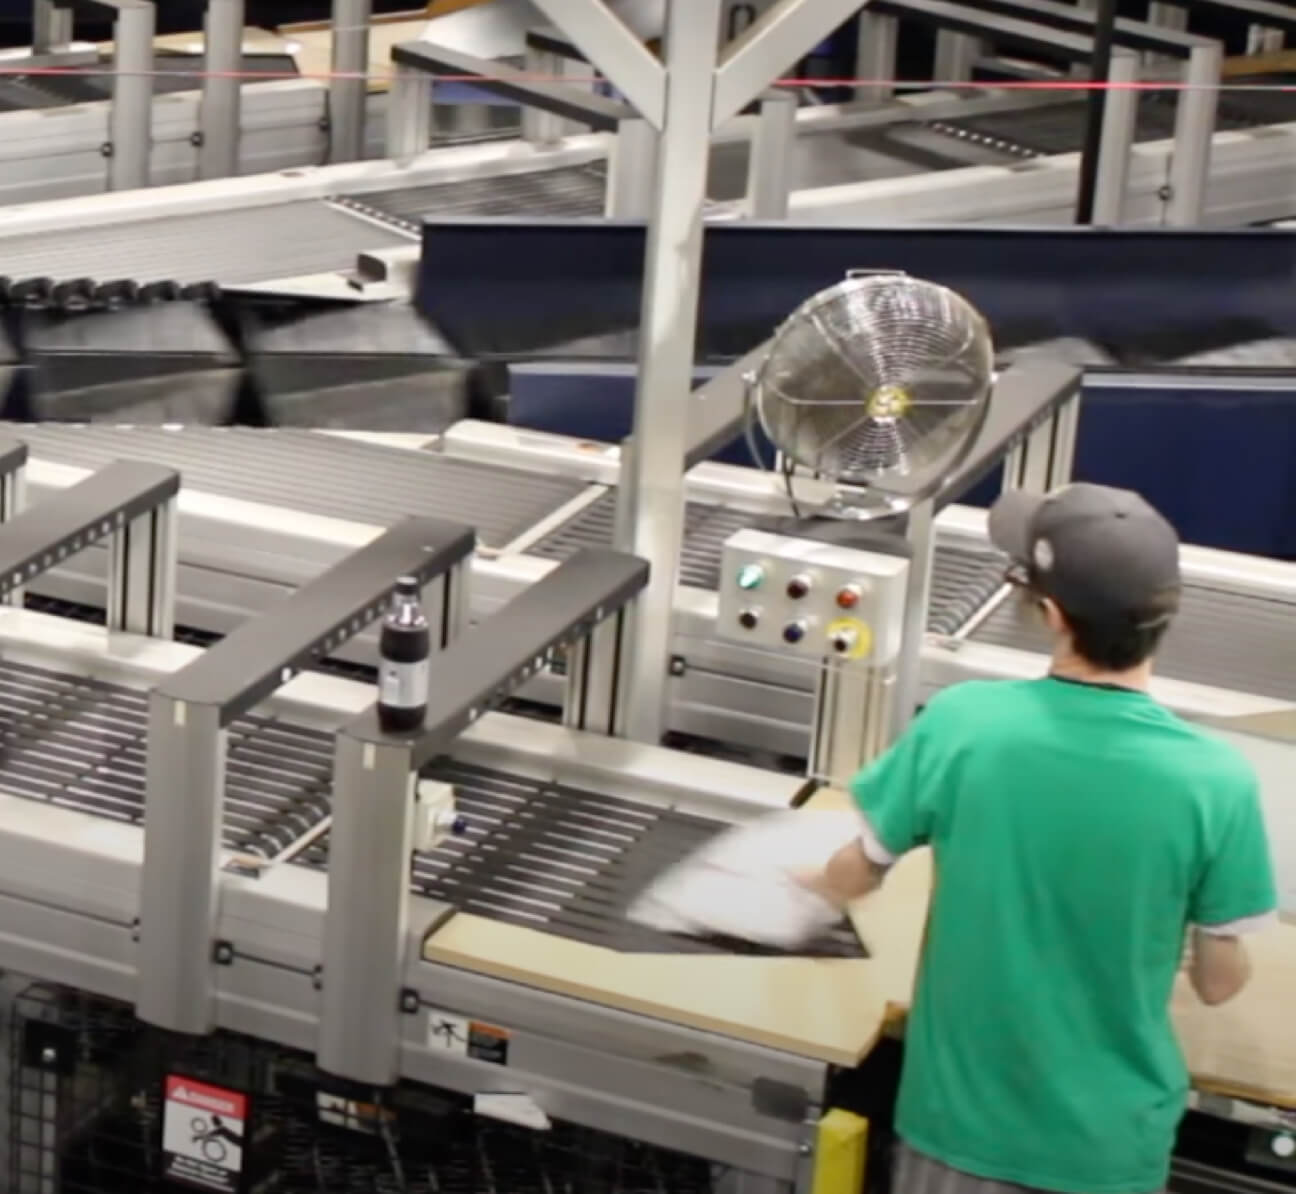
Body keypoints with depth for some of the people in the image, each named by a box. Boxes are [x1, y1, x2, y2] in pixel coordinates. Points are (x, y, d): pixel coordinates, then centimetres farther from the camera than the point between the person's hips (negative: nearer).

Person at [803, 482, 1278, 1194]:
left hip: (959, 1114, 1)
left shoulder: (960, 725, -18)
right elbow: (1219, 982, -8)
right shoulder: (1214, 782, -21)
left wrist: (812, 890, 23)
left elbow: (858, 874, -1)